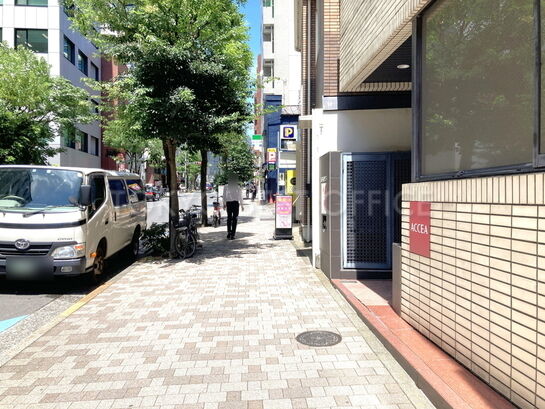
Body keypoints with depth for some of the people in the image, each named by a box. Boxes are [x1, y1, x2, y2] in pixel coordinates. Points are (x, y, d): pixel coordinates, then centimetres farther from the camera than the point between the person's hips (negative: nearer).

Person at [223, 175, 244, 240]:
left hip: (228, 203, 2)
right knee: (234, 219, 4)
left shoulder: (226, 187, 2)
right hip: (235, 203, -2)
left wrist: (224, 204, 13)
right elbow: (240, 197, -3)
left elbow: (224, 196, 4)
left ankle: (229, 233, 9)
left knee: (229, 218, 14)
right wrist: (242, 205, 3)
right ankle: (232, 235, 1)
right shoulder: (238, 187, -4)